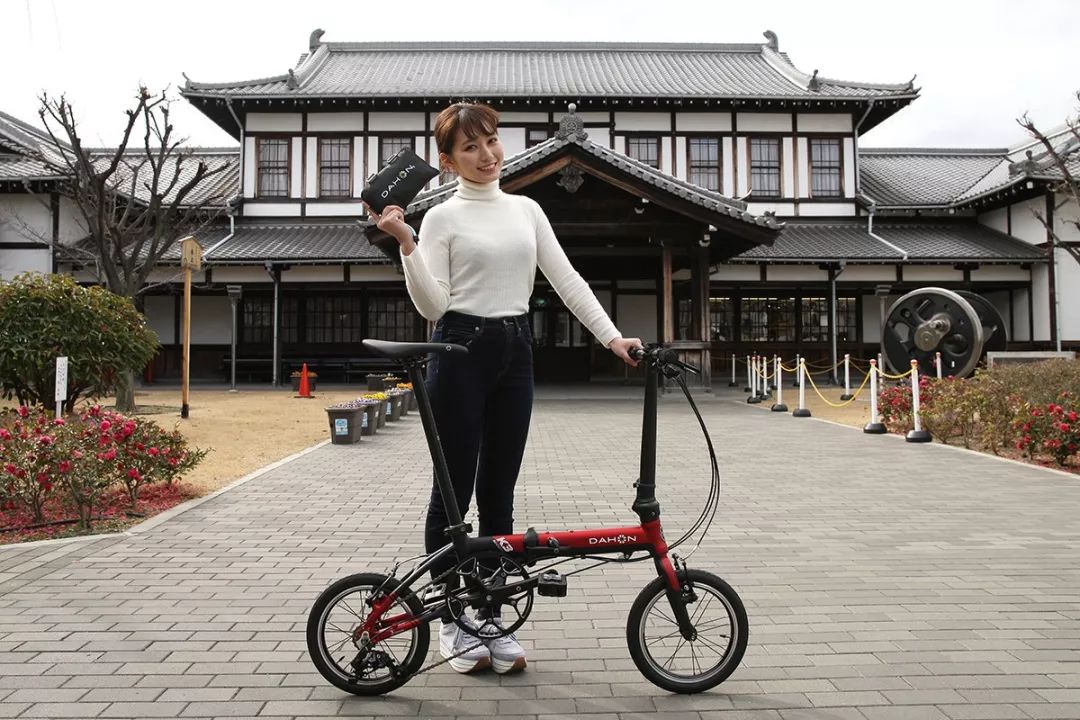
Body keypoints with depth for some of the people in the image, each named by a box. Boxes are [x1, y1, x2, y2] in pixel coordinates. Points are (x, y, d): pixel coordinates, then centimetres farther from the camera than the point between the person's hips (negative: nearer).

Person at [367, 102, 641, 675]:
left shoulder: (527, 210, 12)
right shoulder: (442, 218, -1)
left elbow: (566, 280, 7)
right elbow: (432, 305, -10)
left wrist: (611, 336, -2)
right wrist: (405, 244, -21)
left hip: (514, 353, 5)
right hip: (461, 351, -4)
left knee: (498, 492, 9)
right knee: (454, 490, 3)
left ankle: (491, 618, 21)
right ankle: (451, 620, 18)